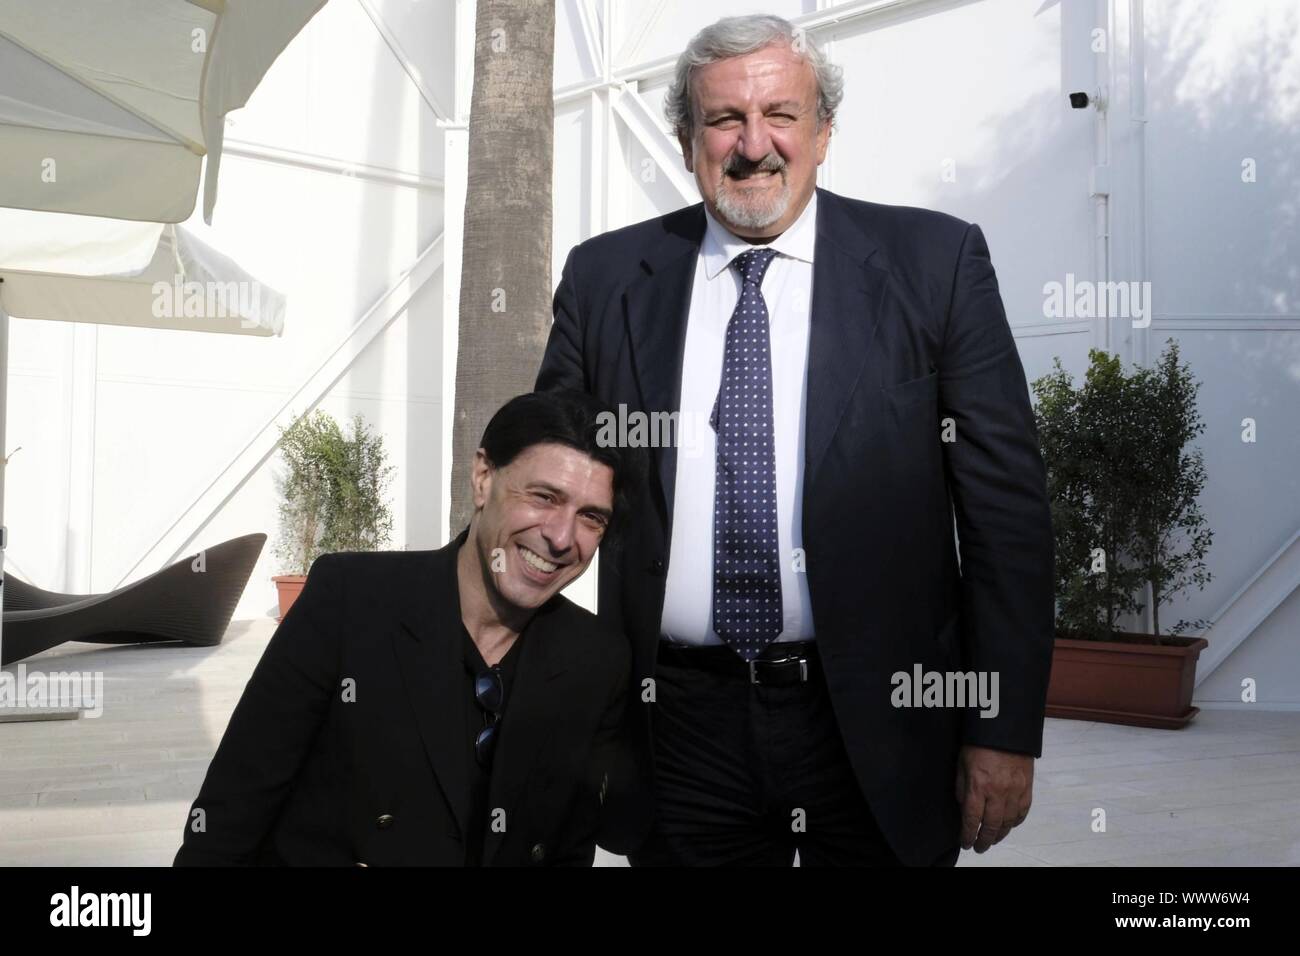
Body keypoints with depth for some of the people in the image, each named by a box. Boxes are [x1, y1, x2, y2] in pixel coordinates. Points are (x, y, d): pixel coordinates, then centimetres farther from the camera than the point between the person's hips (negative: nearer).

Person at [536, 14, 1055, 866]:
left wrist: (1007, 728, -6)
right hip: (680, 727, 2)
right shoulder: (606, 277, 3)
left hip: (876, 732, -1)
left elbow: (1006, 504, -3)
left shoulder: (935, 262, -3)